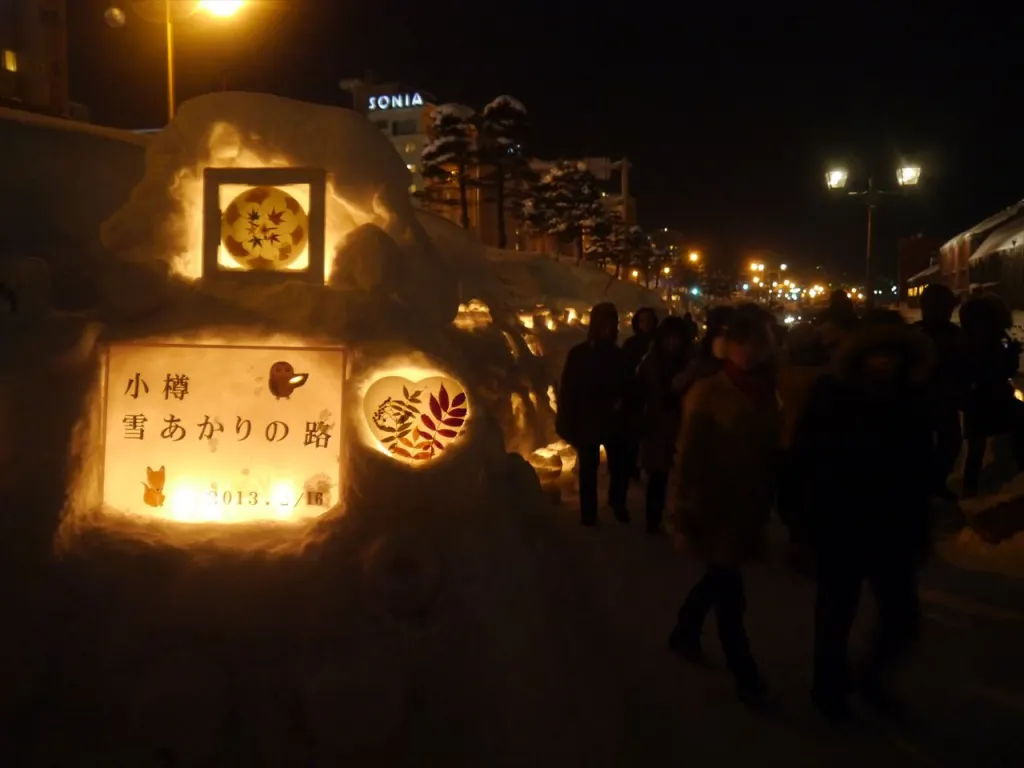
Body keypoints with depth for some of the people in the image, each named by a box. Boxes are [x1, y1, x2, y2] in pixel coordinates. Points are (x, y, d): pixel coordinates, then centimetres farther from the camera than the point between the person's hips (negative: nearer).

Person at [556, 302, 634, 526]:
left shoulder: (618, 355, 4)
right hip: (587, 423, -2)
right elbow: (568, 391, -8)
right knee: (588, 470, 6)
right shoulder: (579, 354, -6)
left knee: (621, 466, 0)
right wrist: (568, 425, -13)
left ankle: (617, 502, 29)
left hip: (614, 422, 3)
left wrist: (621, 401, -13)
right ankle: (588, 515, 22)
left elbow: (629, 387, 10)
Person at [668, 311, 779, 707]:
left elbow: (770, 450, 8)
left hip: (748, 508, 6)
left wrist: (767, 503, 6)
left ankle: (684, 633, 44)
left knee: (720, 581, 21)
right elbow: (689, 459, -13)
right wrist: (687, 517, -14)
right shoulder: (707, 392, -13)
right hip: (716, 510, -6)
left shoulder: (763, 392, 3)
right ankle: (746, 677, 18)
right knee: (729, 592, 3)